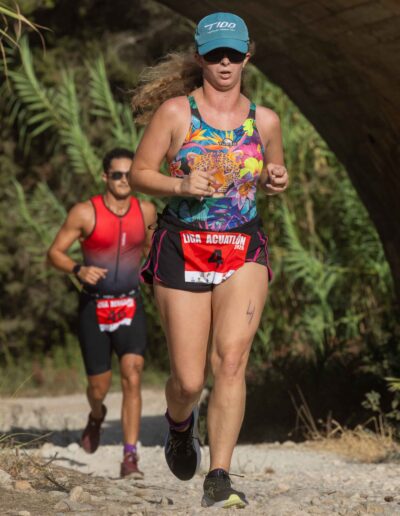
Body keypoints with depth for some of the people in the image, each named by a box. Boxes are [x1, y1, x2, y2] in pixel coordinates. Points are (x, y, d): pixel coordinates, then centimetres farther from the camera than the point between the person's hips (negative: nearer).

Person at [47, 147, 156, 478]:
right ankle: (97, 416, 44)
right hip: (94, 307, -1)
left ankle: (130, 458, -16)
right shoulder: (85, 213, -9)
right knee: (99, 386, 5)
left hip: (130, 306, 1)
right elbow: (55, 252, -5)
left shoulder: (146, 211, 2)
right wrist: (78, 270, -23)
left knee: (132, 378, -16)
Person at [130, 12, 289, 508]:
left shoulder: (264, 120, 8)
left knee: (231, 359, -18)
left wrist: (275, 180, 0)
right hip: (183, 248, -2)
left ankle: (219, 480, -17)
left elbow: (276, 170, 24)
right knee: (188, 381, -2)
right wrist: (181, 187, -16)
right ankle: (180, 424, 36)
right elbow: (139, 173, 2)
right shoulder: (175, 111, -1)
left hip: (244, 250, 2)